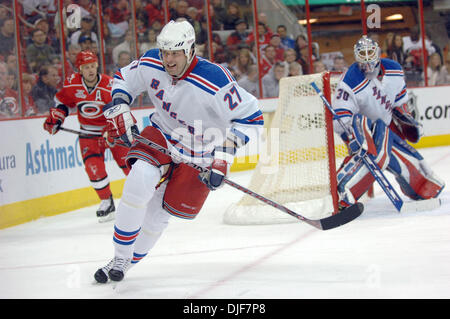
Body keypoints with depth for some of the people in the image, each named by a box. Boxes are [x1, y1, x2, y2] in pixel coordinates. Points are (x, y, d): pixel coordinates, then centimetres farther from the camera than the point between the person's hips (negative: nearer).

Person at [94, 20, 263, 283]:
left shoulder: (214, 81, -31)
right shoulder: (151, 64, -15)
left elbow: (251, 118, -26)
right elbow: (123, 80, 6)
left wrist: (225, 154, -31)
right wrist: (119, 109, -11)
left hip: (201, 151, -3)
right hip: (162, 134, 3)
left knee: (159, 211, -1)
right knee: (140, 178, -25)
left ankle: (129, 262, 23)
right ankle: (120, 257, -14)